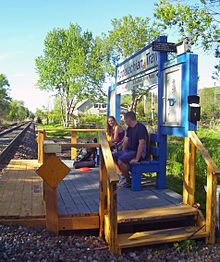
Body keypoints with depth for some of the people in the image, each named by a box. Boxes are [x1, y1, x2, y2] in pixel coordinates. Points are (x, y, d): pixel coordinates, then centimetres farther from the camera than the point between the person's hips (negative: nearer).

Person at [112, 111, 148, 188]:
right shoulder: (129, 128, 13)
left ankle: (128, 180, -8)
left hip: (138, 152, -9)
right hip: (129, 150, 9)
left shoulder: (140, 127, -18)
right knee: (113, 157, -3)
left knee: (120, 160, -29)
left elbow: (141, 143, -25)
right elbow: (126, 141, 19)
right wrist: (122, 153, 9)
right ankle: (123, 176, 6)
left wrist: (137, 159, -27)